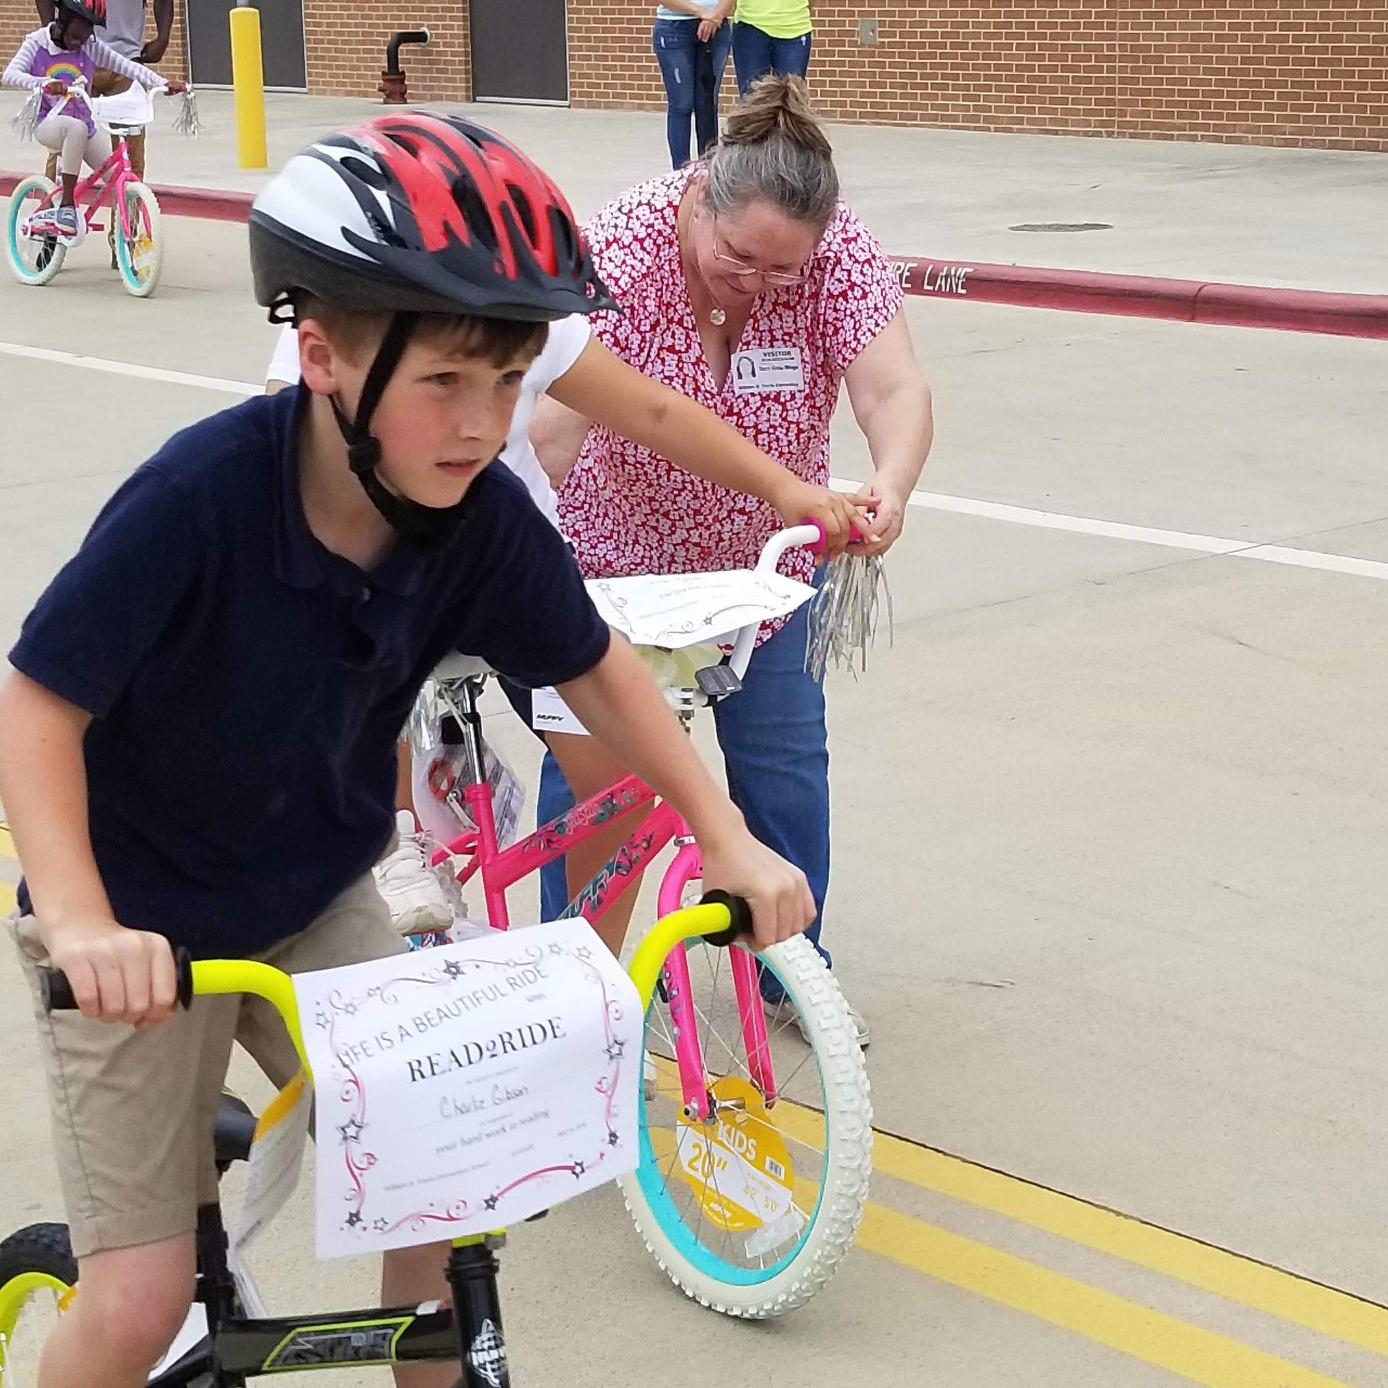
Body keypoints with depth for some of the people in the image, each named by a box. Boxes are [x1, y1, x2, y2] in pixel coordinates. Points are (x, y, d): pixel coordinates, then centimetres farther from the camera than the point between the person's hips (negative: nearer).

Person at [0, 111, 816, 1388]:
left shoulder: (484, 519, -17)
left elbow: (598, 672, 0)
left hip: (318, 910, 4)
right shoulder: (202, 494, -31)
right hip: (142, 939, -4)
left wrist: (728, 839, -6)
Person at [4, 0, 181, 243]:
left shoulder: (91, 46, 0)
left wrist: (163, 83, -21)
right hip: (49, 124, -5)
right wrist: (45, 82, -41)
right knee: (76, 128, -40)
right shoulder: (37, 43, -7)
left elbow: (126, 66, -6)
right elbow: (10, 75, -21)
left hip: (86, 125, 5)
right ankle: (66, 205, -33)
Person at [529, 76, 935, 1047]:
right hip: (615, 557, -3)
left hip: (766, 559, 3)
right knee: (589, 761, 3)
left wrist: (890, 486, -55)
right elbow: (551, 424, -40)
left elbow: (895, 390, -34)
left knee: (786, 762, 8)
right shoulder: (620, 253, -32)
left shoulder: (839, 253, -23)